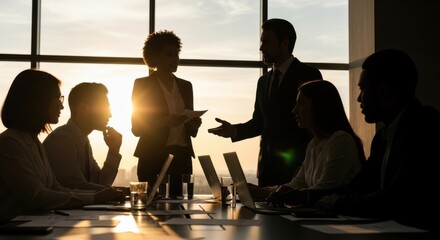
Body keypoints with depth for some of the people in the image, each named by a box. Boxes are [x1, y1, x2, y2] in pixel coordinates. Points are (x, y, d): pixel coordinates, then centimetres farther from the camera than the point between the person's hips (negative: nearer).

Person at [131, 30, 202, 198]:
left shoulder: (185, 86, 16)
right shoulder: (142, 85, 3)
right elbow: (136, 128, -2)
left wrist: (193, 124, -3)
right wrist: (165, 122, -16)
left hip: (182, 159, 4)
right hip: (154, 158, -4)